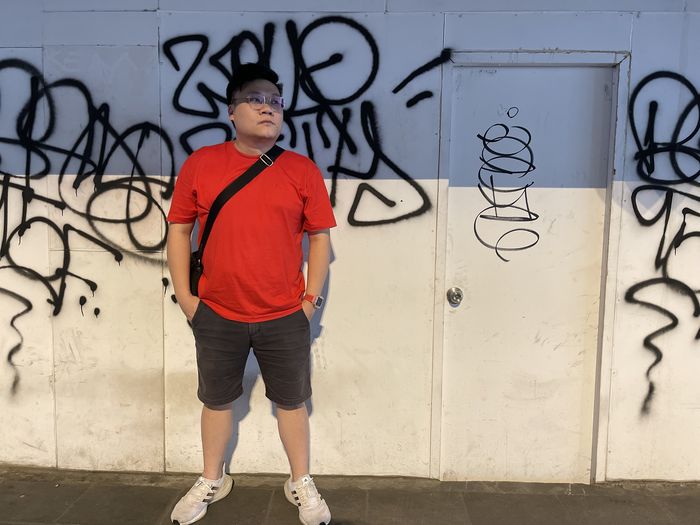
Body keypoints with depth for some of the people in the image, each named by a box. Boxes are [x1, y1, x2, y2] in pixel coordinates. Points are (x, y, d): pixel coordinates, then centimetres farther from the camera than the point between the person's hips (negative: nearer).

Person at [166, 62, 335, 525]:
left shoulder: (302, 170, -3)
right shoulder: (200, 164, -2)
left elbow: (320, 236, 1)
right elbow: (179, 229, 3)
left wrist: (311, 299, -2)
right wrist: (184, 296, -1)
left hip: (285, 317, 0)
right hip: (216, 314, 1)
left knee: (292, 401, 13)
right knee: (217, 400, 18)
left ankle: (302, 485, 34)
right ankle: (211, 482, 40)